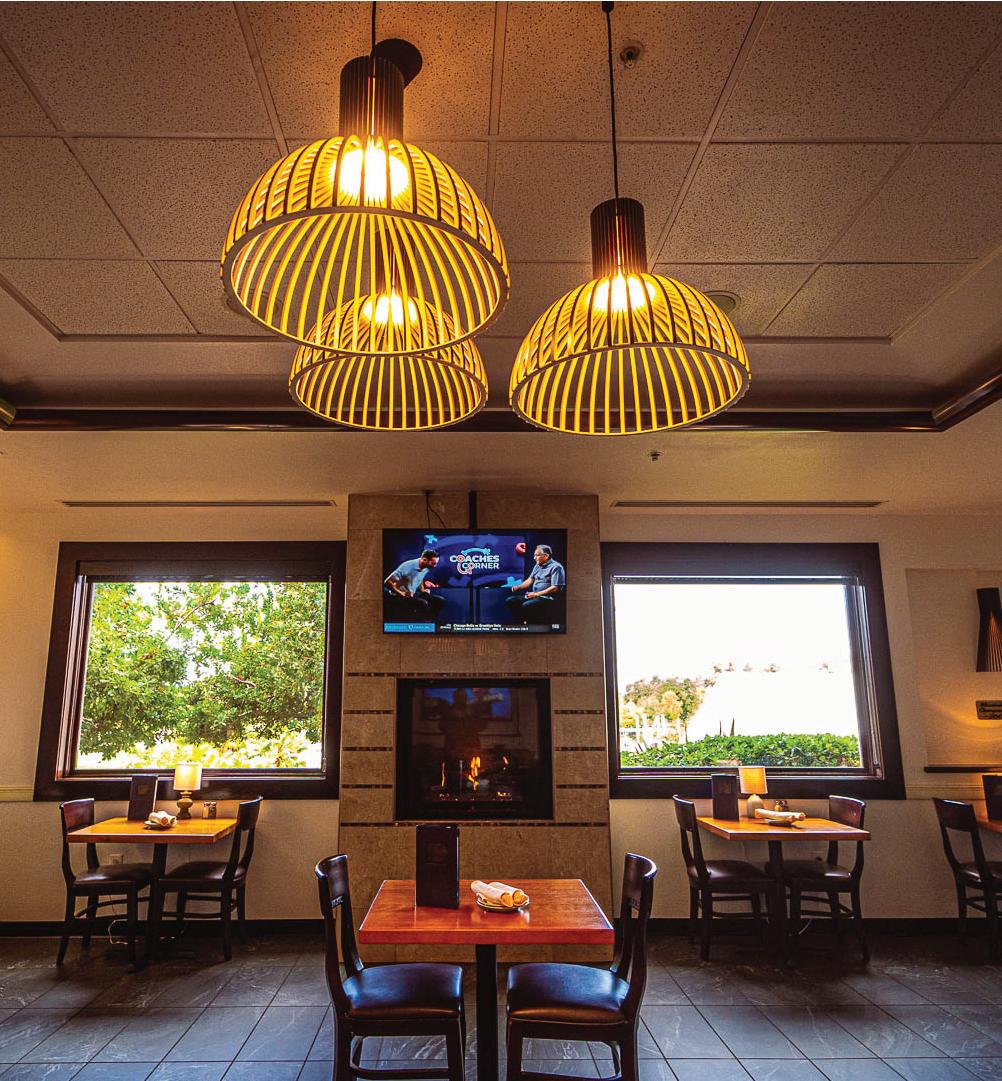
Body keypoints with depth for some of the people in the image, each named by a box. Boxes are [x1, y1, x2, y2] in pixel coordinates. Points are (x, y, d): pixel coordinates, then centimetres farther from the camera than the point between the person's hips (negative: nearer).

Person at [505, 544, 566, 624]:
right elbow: (530, 580, 20)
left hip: (547, 598, -9)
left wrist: (537, 594, -22)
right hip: (534, 596, 9)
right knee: (510, 601, -3)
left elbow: (555, 588, -18)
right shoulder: (538, 565, 17)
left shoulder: (555, 567, -11)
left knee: (526, 605, -33)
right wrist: (518, 587, 2)